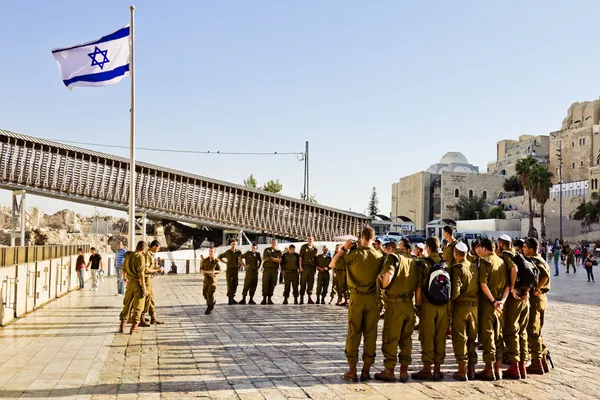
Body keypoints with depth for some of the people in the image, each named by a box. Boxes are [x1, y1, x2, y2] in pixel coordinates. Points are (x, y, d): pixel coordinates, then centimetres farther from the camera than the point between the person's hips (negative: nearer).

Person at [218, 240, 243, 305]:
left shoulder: (239, 252, 5)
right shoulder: (227, 252, 2)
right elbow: (219, 257, 11)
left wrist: (239, 267, 3)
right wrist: (225, 262, 2)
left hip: (236, 270, 2)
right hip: (229, 269, -2)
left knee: (235, 284, 4)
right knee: (229, 285, -4)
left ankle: (232, 298, 16)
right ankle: (230, 300, -4)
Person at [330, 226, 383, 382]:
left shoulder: (354, 254, -9)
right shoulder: (379, 257, -2)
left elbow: (333, 264, -3)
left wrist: (344, 248, 0)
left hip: (356, 297, -2)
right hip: (373, 298, 2)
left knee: (353, 334, 6)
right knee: (370, 334, 8)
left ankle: (352, 371, 7)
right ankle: (366, 371, 12)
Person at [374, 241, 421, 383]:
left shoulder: (393, 258, -5)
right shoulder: (413, 262, 13)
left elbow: (387, 278, -22)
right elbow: (419, 286, 10)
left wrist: (383, 285, -1)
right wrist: (417, 304, 14)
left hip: (395, 303, -6)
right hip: (409, 304, 6)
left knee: (390, 338, 3)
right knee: (406, 338, 14)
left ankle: (389, 371, 8)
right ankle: (404, 370, 17)